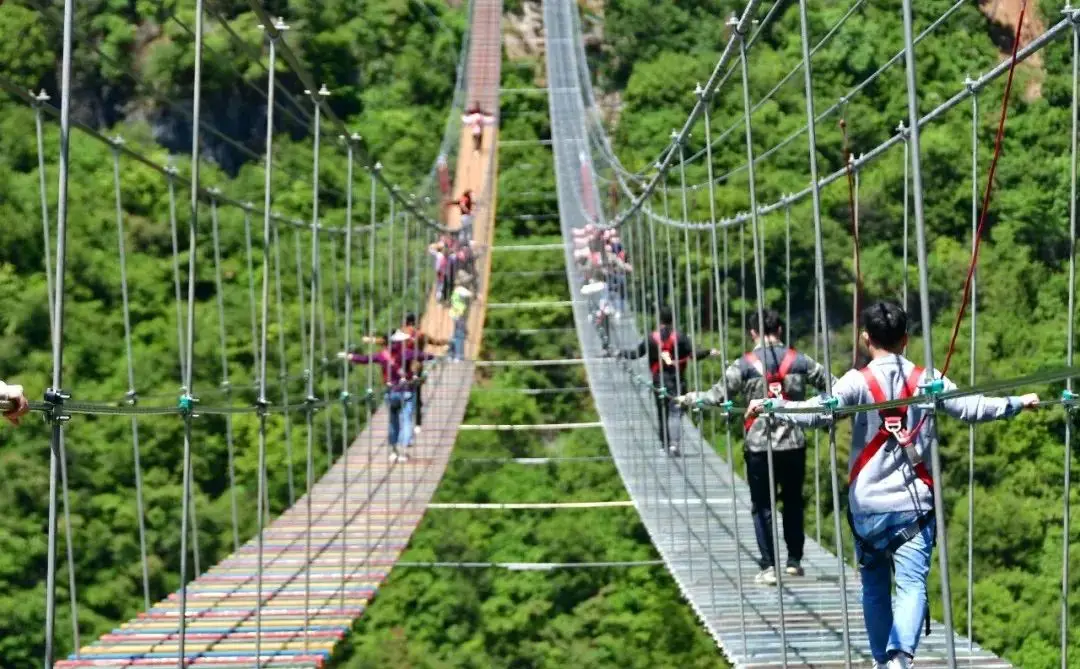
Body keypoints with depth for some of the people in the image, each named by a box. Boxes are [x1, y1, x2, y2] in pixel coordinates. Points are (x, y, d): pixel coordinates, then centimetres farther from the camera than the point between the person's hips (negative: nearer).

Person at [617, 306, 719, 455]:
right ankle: (674, 443, -20)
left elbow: (637, 353, 6)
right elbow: (693, 354, -12)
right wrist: (709, 352, -2)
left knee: (661, 412, 14)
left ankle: (664, 444, 19)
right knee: (675, 412, -4)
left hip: (658, 381, 2)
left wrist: (622, 353, 22)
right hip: (676, 381, -2)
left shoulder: (652, 338, -1)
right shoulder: (680, 337, -6)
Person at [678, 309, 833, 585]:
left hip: (759, 446, -2)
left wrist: (690, 399, 10)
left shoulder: (744, 365, -6)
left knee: (762, 507, 4)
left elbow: (718, 395, -6)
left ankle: (768, 566, -3)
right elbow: (829, 384, 7)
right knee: (793, 503, 17)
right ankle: (794, 560, 22)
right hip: (793, 444, 2)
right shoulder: (799, 361, 1)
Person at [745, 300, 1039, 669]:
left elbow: (818, 411, -17)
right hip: (914, 504, 0)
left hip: (868, 506, 0)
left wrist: (772, 406, -9)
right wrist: (1017, 403, 20)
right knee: (912, 583, -9)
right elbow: (971, 407, 7)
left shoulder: (859, 381, -5)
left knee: (875, 587, 16)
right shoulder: (927, 380, 3)